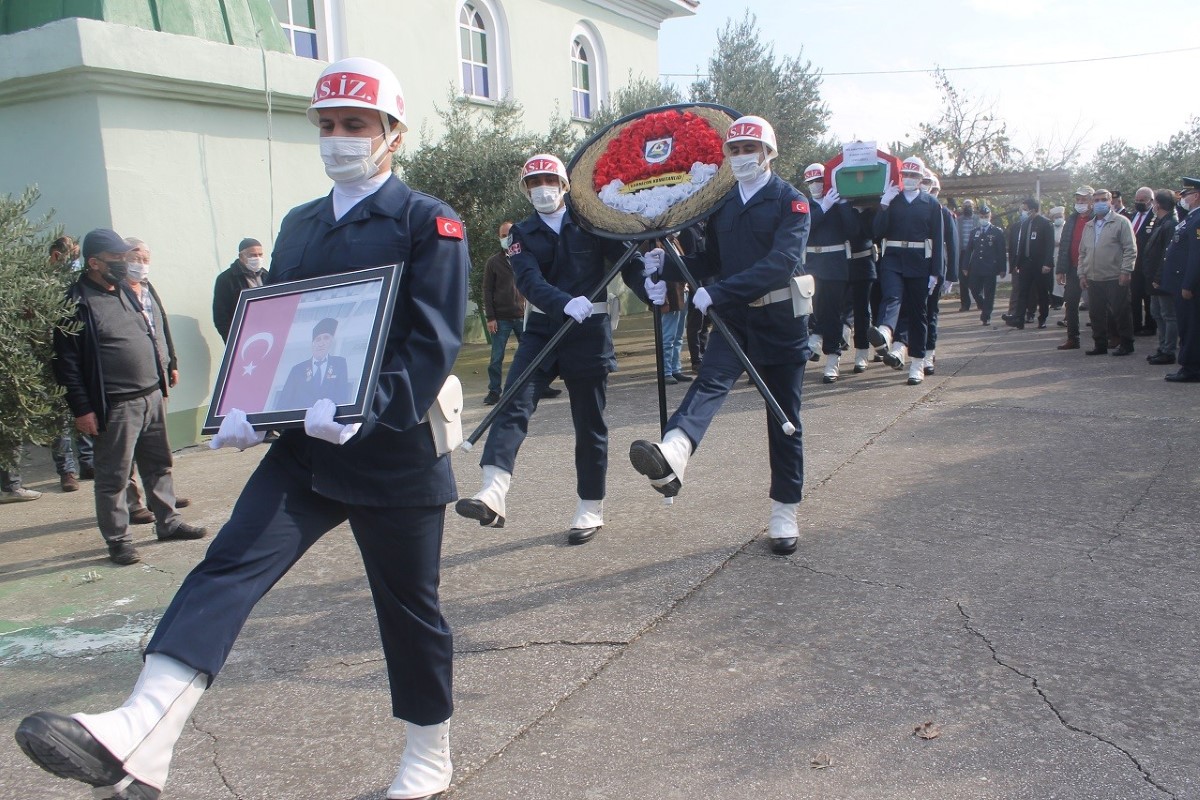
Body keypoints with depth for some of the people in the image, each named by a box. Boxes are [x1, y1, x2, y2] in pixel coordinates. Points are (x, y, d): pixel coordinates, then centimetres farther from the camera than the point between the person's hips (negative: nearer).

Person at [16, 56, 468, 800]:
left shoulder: (431, 223, -5)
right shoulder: (299, 224, 15)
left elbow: (433, 342, -15)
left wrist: (369, 411, -30)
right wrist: (246, 409, -4)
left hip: (395, 454, -5)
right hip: (304, 447, 5)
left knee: (409, 606, 8)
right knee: (229, 566, -13)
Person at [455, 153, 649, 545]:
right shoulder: (523, 233, 5)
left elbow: (625, 258, -5)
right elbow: (529, 280, -12)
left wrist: (647, 284, -27)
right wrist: (565, 303, -31)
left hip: (590, 331, -2)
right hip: (542, 329, 2)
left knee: (589, 422, 5)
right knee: (513, 404, -18)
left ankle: (591, 508, 18)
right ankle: (492, 495, -28)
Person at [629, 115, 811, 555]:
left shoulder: (791, 202, -7)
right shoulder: (722, 204, 11)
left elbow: (783, 262, -22)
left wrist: (719, 292, -30)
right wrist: (668, 269, -3)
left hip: (781, 321, -3)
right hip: (735, 319, 3)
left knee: (784, 419, 4)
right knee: (710, 379, -25)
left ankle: (784, 510, 17)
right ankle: (672, 456, -52)